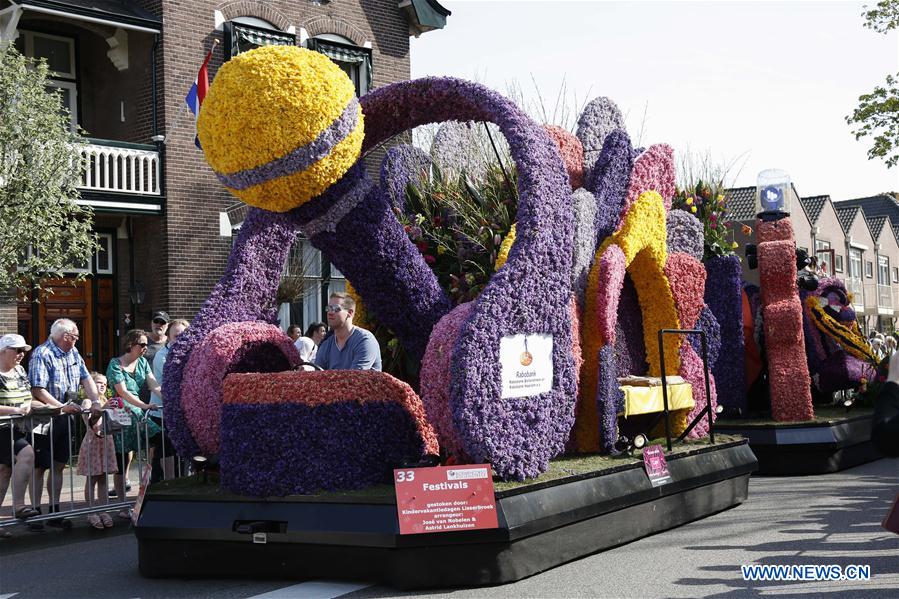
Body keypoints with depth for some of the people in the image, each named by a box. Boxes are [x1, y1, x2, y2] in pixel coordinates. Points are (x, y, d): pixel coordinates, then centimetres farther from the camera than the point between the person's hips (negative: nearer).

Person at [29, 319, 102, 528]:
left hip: (65, 417, 7)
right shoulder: (41, 354, -14)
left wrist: (96, 401, -6)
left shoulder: (72, 353, 10)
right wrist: (61, 406, -24)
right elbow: (38, 390, -19)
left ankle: (55, 513, 17)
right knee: (39, 467, 0)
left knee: (59, 465, 11)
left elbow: (86, 378, 9)